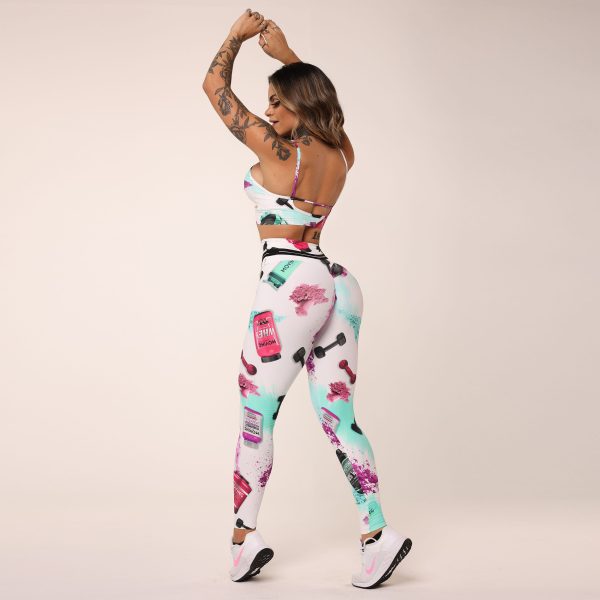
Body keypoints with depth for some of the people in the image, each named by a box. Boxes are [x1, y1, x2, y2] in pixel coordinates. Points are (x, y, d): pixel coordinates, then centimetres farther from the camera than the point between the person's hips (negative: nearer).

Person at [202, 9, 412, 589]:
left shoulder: (278, 150, -10)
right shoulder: (343, 154, 8)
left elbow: (214, 86, 1)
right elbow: (317, 96, 32)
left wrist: (238, 34, 13)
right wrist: (286, 54, 33)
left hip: (290, 284, -7)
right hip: (337, 283, 7)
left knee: (257, 414, 3)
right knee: (338, 416, 7)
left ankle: (244, 536, 9)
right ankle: (376, 533, 4)